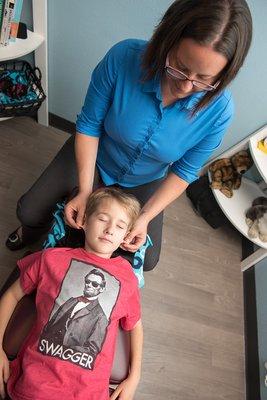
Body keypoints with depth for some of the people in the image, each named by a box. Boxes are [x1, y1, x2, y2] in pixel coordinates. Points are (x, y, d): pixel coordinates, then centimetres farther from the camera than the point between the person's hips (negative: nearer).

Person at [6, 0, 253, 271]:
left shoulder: (219, 110, -29)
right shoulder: (123, 58, -33)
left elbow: (184, 171, -16)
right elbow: (89, 125, -20)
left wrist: (146, 216, -24)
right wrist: (85, 190, -25)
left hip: (144, 181, 2)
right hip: (93, 155, 0)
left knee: (146, 260, 7)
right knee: (28, 212, -3)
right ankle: (36, 227, 38)